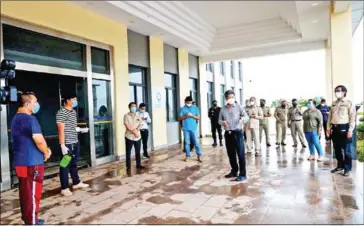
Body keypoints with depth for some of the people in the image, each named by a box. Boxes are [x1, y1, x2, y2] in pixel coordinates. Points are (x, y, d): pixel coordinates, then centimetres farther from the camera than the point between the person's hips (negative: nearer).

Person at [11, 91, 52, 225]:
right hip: (32, 162, -9)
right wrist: (46, 152, -5)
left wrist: (44, 150, 8)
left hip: (20, 161, 10)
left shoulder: (16, 118, 13)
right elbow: (39, 140, -25)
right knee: (33, 192, 1)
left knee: (25, 191, 17)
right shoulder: (30, 119, -19)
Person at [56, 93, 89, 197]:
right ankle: (64, 188, 13)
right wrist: (62, 145, -20)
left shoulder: (74, 112, 12)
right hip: (67, 144, -8)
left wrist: (81, 129, 8)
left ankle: (76, 183, 32)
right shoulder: (61, 112, -15)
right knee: (65, 165, 2)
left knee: (74, 164, 19)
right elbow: (61, 130, -18)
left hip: (75, 143, 8)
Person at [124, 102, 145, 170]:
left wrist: (136, 130, -15)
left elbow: (140, 125, 2)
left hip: (138, 136, 4)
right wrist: (134, 131, -16)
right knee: (128, 152, 2)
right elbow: (127, 126, -11)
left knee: (138, 152, 11)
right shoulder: (126, 115, -3)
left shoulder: (138, 115, 10)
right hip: (129, 136, -4)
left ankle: (138, 164, 23)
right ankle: (128, 166, 11)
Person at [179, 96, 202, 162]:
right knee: (187, 143, 6)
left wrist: (192, 115, -15)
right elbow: (179, 118, 2)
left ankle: (199, 156, 6)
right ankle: (188, 156, 15)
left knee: (196, 142, -1)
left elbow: (198, 117, 2)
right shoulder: (182, 109, 4)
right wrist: (185, 116, -16)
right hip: (186, 129, 1)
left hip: (193, 128, 0)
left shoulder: (195, 108, 4)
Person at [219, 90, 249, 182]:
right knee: (231, 154, 12)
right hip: (227, 133, 4)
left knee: (240, 154, -4)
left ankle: (243, 174, 3)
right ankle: (234, 171, 27)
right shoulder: (223, 109, 9)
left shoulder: (239, 107, -1)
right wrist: (223, 122, -10)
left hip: (237, 133, -4)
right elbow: (219, 120, 13)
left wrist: (243, 118, -30)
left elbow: (246, 116, -7)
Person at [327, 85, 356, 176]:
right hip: (334, 128, 6)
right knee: (337, 149, 12)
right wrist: (328, 128, 10)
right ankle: (340, 166, 26)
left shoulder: (349, 103, -3)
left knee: (346, 150, 2)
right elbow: (330, 116, 15)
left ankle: (347, 169, 12)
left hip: (344, 128, -5)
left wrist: (350, 130, -15)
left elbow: (352, 117, -8)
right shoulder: (333, 103, 14)